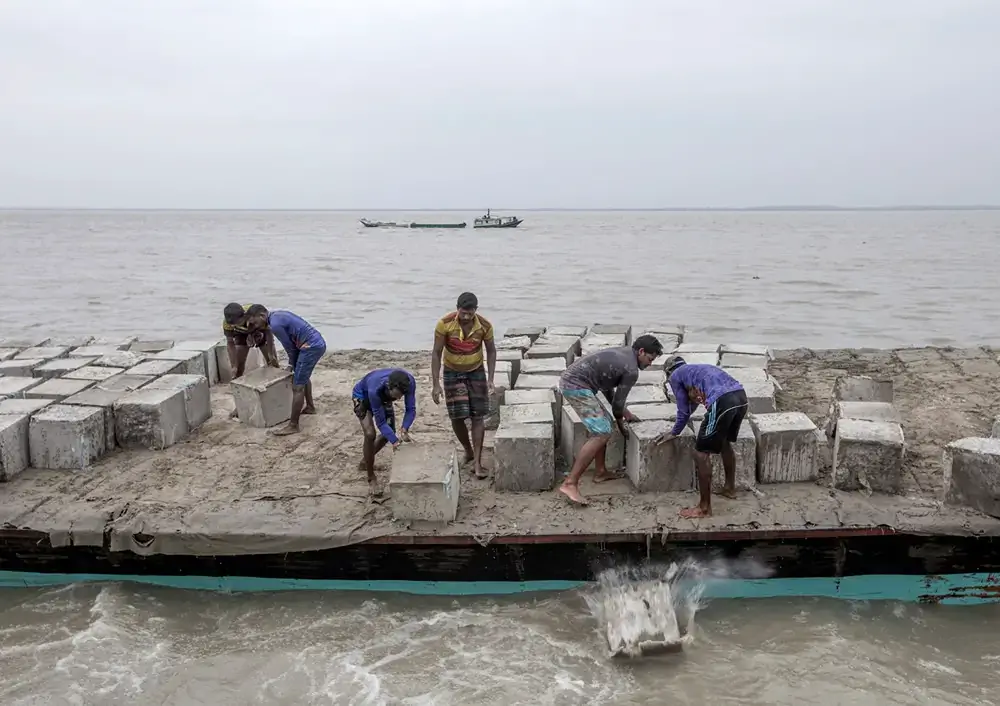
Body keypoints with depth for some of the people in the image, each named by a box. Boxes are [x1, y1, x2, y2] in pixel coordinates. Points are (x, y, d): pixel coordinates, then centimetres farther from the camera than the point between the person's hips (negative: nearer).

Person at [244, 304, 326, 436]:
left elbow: (290, 347, -9)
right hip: (318, 343, 10)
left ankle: (293, 426, -2)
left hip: (311, 347, -10)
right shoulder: (277, 314, 13)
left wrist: (292, 364, 7)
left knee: (297, 386, -6)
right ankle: (310, 407, 46)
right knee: (303, 377, 30)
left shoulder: (275, 324, -16)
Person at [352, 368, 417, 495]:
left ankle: (366, 461, 35)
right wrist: (395, 441, -47)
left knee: (389, 433, 9)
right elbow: (380, 422, -36)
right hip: (362, 396, -5)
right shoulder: (375, 389, -46)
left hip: (383, 396, 5)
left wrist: (405, 428, -43)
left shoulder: (409, 381, -36)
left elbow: (411, 409, -25)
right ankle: (371, 478, -5)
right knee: (370, 434, -22)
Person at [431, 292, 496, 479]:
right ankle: (468, 451, 23)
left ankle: (477, 461, 0)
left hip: (476, 372, 1)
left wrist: (490, 378, -11)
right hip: (452, 373, 0)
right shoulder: (445, 324, -23)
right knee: (457, 417, -2)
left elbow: (491, 351, -2)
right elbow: (436, 354, -14)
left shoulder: (485, 326, -19)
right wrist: (436, 384, -17)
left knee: (478, 417, -4)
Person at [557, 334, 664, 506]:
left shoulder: (621, 353, 21)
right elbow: (618, 402, 0)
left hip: (569, 379, 10)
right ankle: (570, 484, -17)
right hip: (577, 386, -10)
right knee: (602, 433, -12)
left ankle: (600, 472, 29)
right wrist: (621, 425, 19)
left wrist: (623, 412, 29)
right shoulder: (631, 370, -7)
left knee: (602, 425, 21)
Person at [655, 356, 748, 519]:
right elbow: (691, 405, 51)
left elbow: (684, 411, 19)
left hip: (723, 401, -8)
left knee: (701, 452, 3)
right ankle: (730, 488, 48)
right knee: (725, 441, 32)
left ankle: (704, 508, 6)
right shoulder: (696, 370, 38)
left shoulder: (675, 376, 18)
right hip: (740, 396, 8)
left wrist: (674, 433, 33)